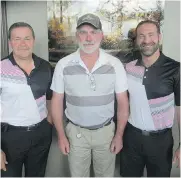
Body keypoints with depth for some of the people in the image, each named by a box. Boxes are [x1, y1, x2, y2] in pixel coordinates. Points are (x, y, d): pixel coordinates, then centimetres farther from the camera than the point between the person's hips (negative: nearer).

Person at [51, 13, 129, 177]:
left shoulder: (115, 64, -10)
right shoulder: (63, 65, -10)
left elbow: (123, 102, -3)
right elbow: (57, 101, -2)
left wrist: (119, 135, -3)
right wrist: (61, 135, -2)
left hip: (106, 131, 0)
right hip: (76, 132, 0)